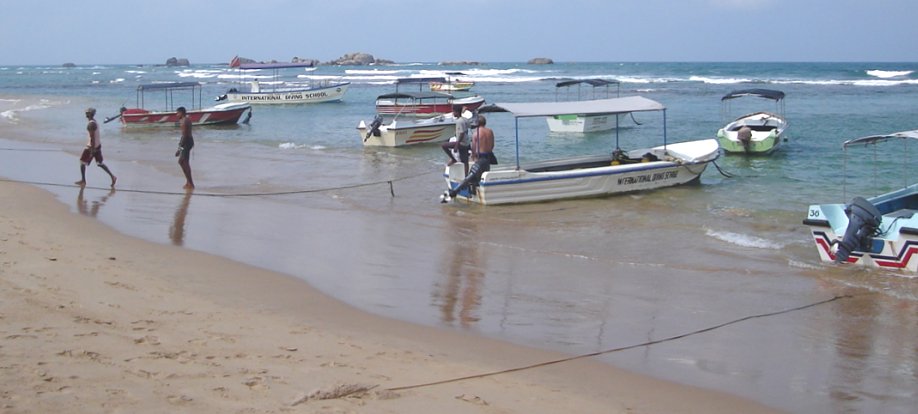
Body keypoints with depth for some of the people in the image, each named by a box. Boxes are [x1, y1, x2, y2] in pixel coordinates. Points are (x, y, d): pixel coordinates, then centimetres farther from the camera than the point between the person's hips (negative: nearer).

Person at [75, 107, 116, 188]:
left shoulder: (91, 124, -18)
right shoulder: (95, 122, 12)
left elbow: (92, 137, -23)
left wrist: (92, 149, -24)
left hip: (92, 146, -9)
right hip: (98, 145, 9)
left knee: (82, 162, 4)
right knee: (100, 163, 12)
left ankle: (83, 180, 10)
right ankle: (112, 176, 4)